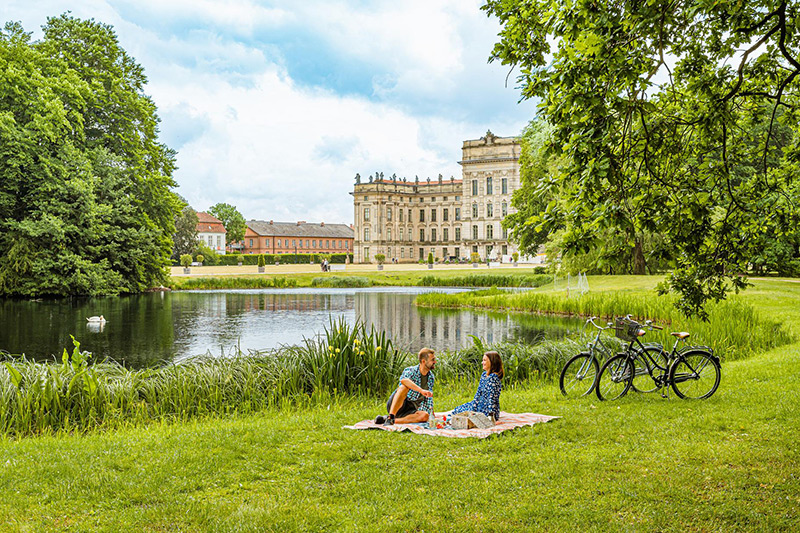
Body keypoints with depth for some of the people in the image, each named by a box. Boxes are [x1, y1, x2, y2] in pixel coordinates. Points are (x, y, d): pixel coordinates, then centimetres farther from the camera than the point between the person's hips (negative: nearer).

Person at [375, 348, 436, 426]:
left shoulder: (431, 376, 8)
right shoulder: (411, 371, -12)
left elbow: (429, 397, 22)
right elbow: (404, 380, -38)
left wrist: (432, 414, 17)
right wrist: (421, 391, -48)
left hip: (410, 411, 5)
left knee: (425, 416, -29)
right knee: (404, 387, -35)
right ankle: (390, 417, -43)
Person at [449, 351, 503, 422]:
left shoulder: (493, 377, -21)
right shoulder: (484, 375, 7)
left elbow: (492, 397, -23)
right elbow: (478, 393, 9)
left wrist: (490, 415, -24)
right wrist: (473, 408, 3)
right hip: (480, 405, 9)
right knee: (457, 409, 13)